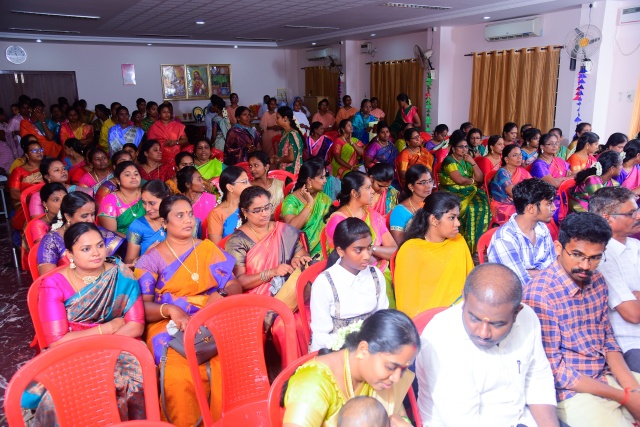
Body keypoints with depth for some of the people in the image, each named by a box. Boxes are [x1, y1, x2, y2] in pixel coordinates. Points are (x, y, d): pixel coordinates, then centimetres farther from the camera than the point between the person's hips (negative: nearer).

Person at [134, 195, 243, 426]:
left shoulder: (209, 249, 13)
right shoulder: (151, 259, 5)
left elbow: (235, 285, 6)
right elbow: (142, 306, -4)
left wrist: (221, 295, -17)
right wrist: (170, 309, -23)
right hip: (168, 325, -2)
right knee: (179, 375, -30)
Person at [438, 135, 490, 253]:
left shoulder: (466, 161, 17)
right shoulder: (449, 161, -5)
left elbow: (480, 178, 10)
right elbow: (459, 180, -17)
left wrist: (473, 163, 0)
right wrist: (472, 180, 1)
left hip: (468, 191, 7)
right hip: (453, 193, -7)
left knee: (483, 204, -19)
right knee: (472, 207, -29)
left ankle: (478, 241, -13)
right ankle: (469, 242, -19)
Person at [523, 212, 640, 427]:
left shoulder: (597, 281, 1)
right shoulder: (540, 294, -22)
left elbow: (607, 338, 9)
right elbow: (554, 369, -19)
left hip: (608, 376, 7)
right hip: (571, 389, -7)